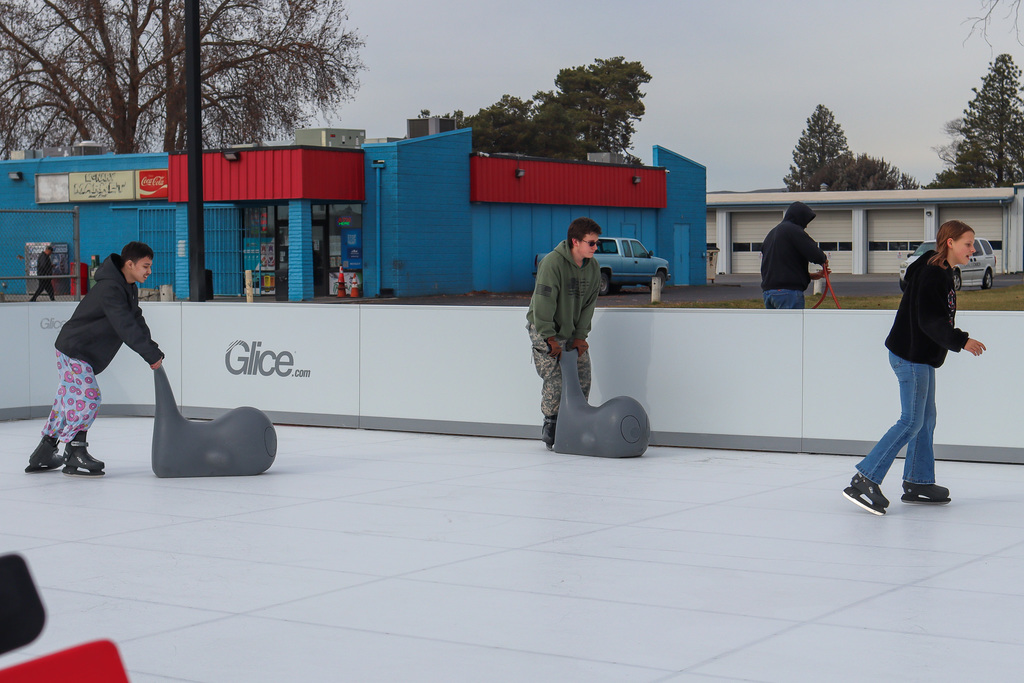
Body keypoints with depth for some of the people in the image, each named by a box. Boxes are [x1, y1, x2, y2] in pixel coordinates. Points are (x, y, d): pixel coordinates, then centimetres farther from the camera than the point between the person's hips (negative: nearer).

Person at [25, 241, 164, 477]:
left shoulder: (129, 289, 8)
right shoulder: (110, 289, -26)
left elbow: (137, 323, 10)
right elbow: (126, 328, -31)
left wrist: (153, 351, -3)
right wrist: (152, 355, -27)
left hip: (88, 355, 10)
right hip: (74, 350, -10)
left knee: (70, 399, 14)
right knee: (86, 397, -14)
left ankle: (44, 454, 23)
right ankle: (75, 457, -9)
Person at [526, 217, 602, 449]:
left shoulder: (593, 268, -2)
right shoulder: (552, 263, -23)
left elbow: (589, 304, 4)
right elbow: (543, 303, -23)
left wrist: (580, 336, -4)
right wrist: (550, 339, -21)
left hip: (572, 332, 6)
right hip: (545, 330, -6)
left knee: (582, 379, 1)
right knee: (555, 380, -12)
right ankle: (551, 428, 4)